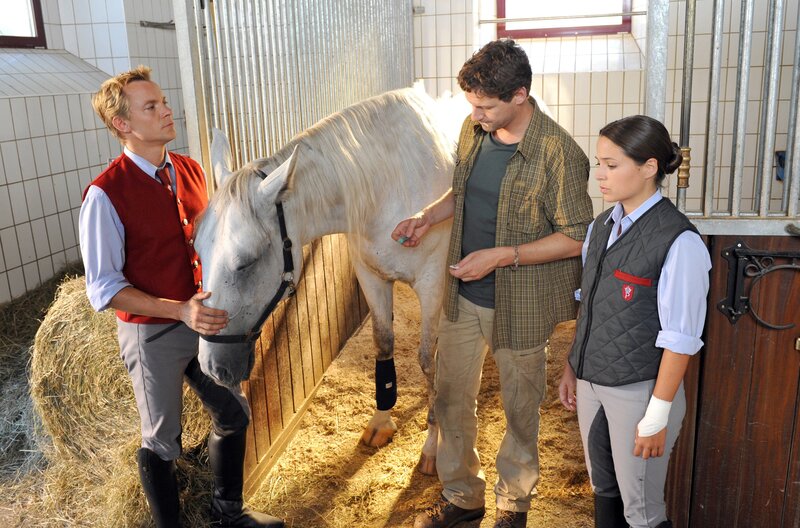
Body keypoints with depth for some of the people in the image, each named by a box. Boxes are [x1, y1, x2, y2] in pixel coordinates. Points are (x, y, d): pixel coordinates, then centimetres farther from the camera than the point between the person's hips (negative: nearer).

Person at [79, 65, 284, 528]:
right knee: (163, 442, 13)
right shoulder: (106, 195, -19)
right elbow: (104, 288, -18)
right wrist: (179, 310, -27)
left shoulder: (191, 171, -1)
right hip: (152, 332, -6)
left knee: (234, 414, 19)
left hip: (205, 319, 6)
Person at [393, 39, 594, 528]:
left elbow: (578, 237, -18)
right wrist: (427, 217, -3)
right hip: (463, 297, 6)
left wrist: (500, 256, -25)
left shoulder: (559, 154, -22)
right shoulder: (474, 129, -1)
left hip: (520, 305, -6)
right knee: (451, 398, 17)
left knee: (520, 411, 15)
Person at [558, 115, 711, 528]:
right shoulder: (601, 227, 3)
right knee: (603, 490, 23)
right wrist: (572, 368, 12)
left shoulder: (679, 242, -19)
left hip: (639, 392, -7)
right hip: (591, 385, 7)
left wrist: (657, 415, -14)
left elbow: (680, 339, -17)